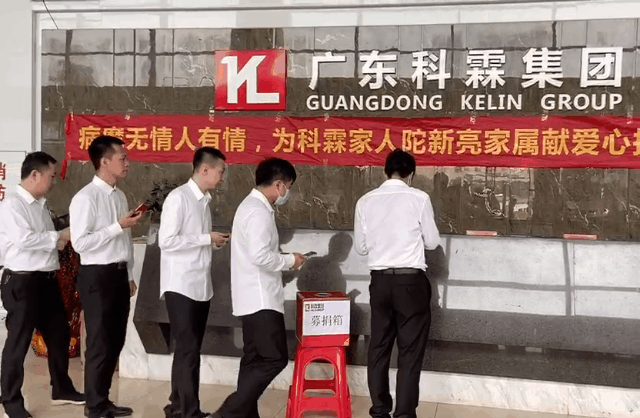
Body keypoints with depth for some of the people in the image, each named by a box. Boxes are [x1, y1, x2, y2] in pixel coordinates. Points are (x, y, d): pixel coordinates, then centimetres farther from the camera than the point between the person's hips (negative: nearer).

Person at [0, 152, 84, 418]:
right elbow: (23, 239, -25)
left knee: (59, 334, 16)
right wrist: (58, 237, -15)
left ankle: (61, 389, 32)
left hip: (47, 279, 9)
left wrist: (60, 240, -3)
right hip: (22, 281, -9)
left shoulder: (40, 205, 13)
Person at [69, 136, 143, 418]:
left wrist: (129, 276, 16)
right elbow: (80, 242, -20)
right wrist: (118, 226, -19)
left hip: (119, 274, 8)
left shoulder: (119, 196, 11)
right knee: (99, 342, 1)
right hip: (97, 276, -8)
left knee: (115, 341, 15)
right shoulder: (86, 198, -14)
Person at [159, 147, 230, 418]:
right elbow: (166, 241, -20)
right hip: (181, 286, -8)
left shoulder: (204, 200, 12)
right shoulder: (179, 197, -13)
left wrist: (215, 242, 1)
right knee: (188, 349, -4)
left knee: (189, 348, 13)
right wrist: (207, 239, -15)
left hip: (201, 286, 8)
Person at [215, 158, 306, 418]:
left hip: (255, 298, 11)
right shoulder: (258, 211, -17)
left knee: (254, 360, 12)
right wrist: (289, 260, -11)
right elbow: (260, 256, -26)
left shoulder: (253, 206, 16)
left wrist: (283, 259, 11)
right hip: (259, 299, -11)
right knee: (275, 359, -8)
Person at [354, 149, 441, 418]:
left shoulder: (366, 201, 2)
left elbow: (360, 247, 7)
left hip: (380, 280, 3)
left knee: (378, 347, 12)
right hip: (411, 281, -3)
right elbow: (432, 242, 0)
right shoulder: (419, 198, -7)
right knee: (410, 351, 4)